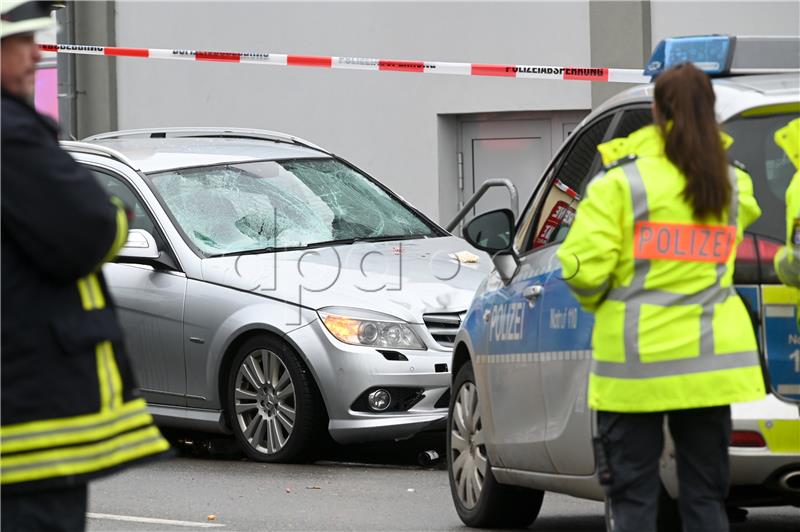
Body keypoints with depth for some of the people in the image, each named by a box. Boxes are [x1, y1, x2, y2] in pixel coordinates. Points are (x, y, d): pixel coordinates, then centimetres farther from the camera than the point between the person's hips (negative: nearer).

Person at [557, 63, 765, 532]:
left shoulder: (622, 183, -9)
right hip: (710, 362, 4)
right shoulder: (732, 184, 6)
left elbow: (583, 268, -13)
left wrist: (593, 299, 7)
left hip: (637, 365, -4)